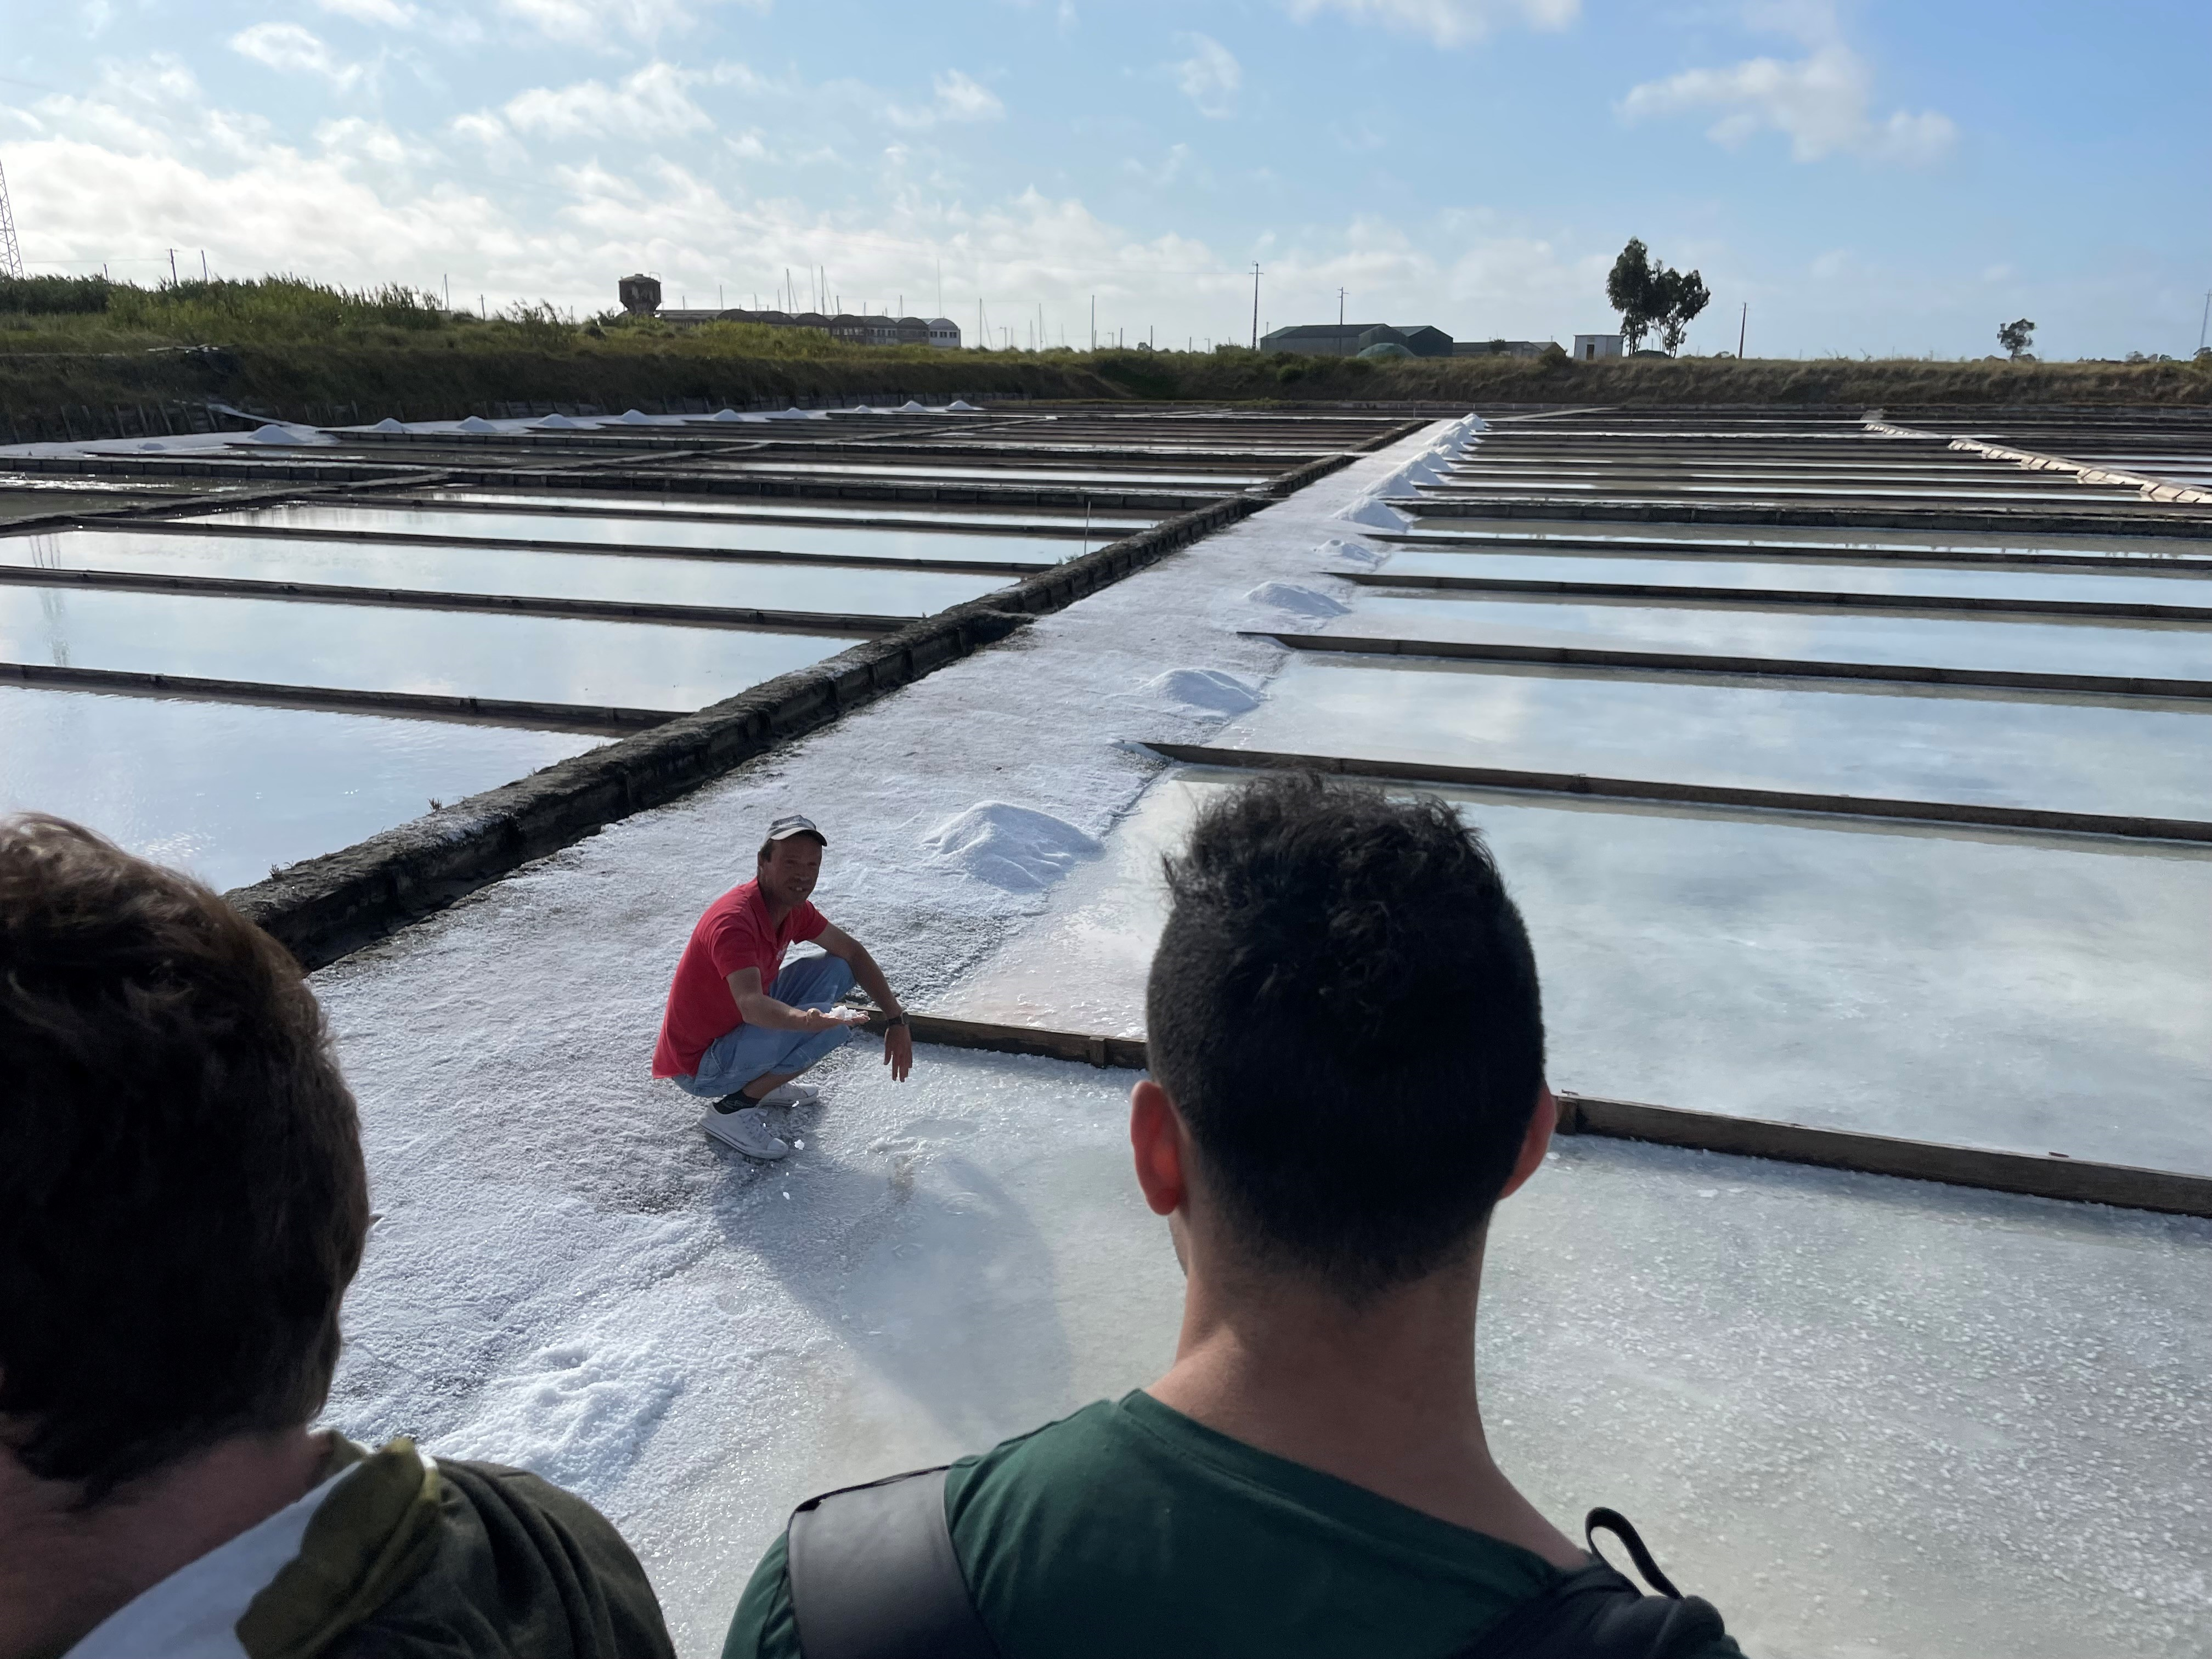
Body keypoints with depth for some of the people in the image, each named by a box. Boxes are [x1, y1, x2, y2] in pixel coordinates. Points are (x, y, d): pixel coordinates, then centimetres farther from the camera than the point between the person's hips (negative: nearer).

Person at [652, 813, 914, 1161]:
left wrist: (896, 1020, 3)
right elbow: (751, 1005, -43)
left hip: (739, 1028, 9)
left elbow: (851, 951, 9)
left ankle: (761, 1081, 11)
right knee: (836, 1023, -23)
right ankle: (733, 1109, -10)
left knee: (836, 969, 4)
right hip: (699, 1069, -9)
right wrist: (806, 1020, -63)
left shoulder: (793, 907, -1)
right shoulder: (733, 920, -29)